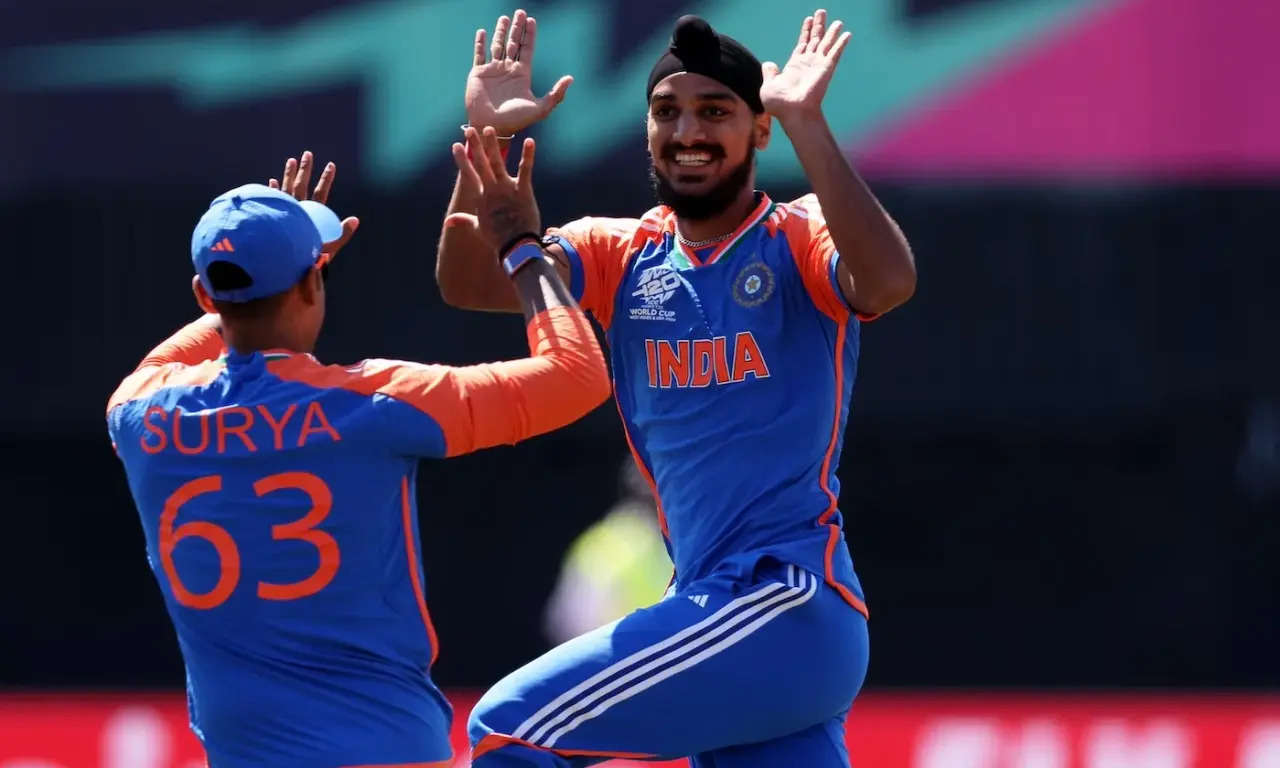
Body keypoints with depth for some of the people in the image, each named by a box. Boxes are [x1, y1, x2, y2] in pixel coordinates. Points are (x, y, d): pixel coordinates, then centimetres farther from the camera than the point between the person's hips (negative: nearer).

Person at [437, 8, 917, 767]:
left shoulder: (798, 242, -3)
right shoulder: (623, 256, 12)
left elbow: (889, 282, -25)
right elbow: (468, 282, -1)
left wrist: (808, 126, -28)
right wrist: (485, 138, -13)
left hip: (788, 610, -6)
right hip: (712, 613, 6)